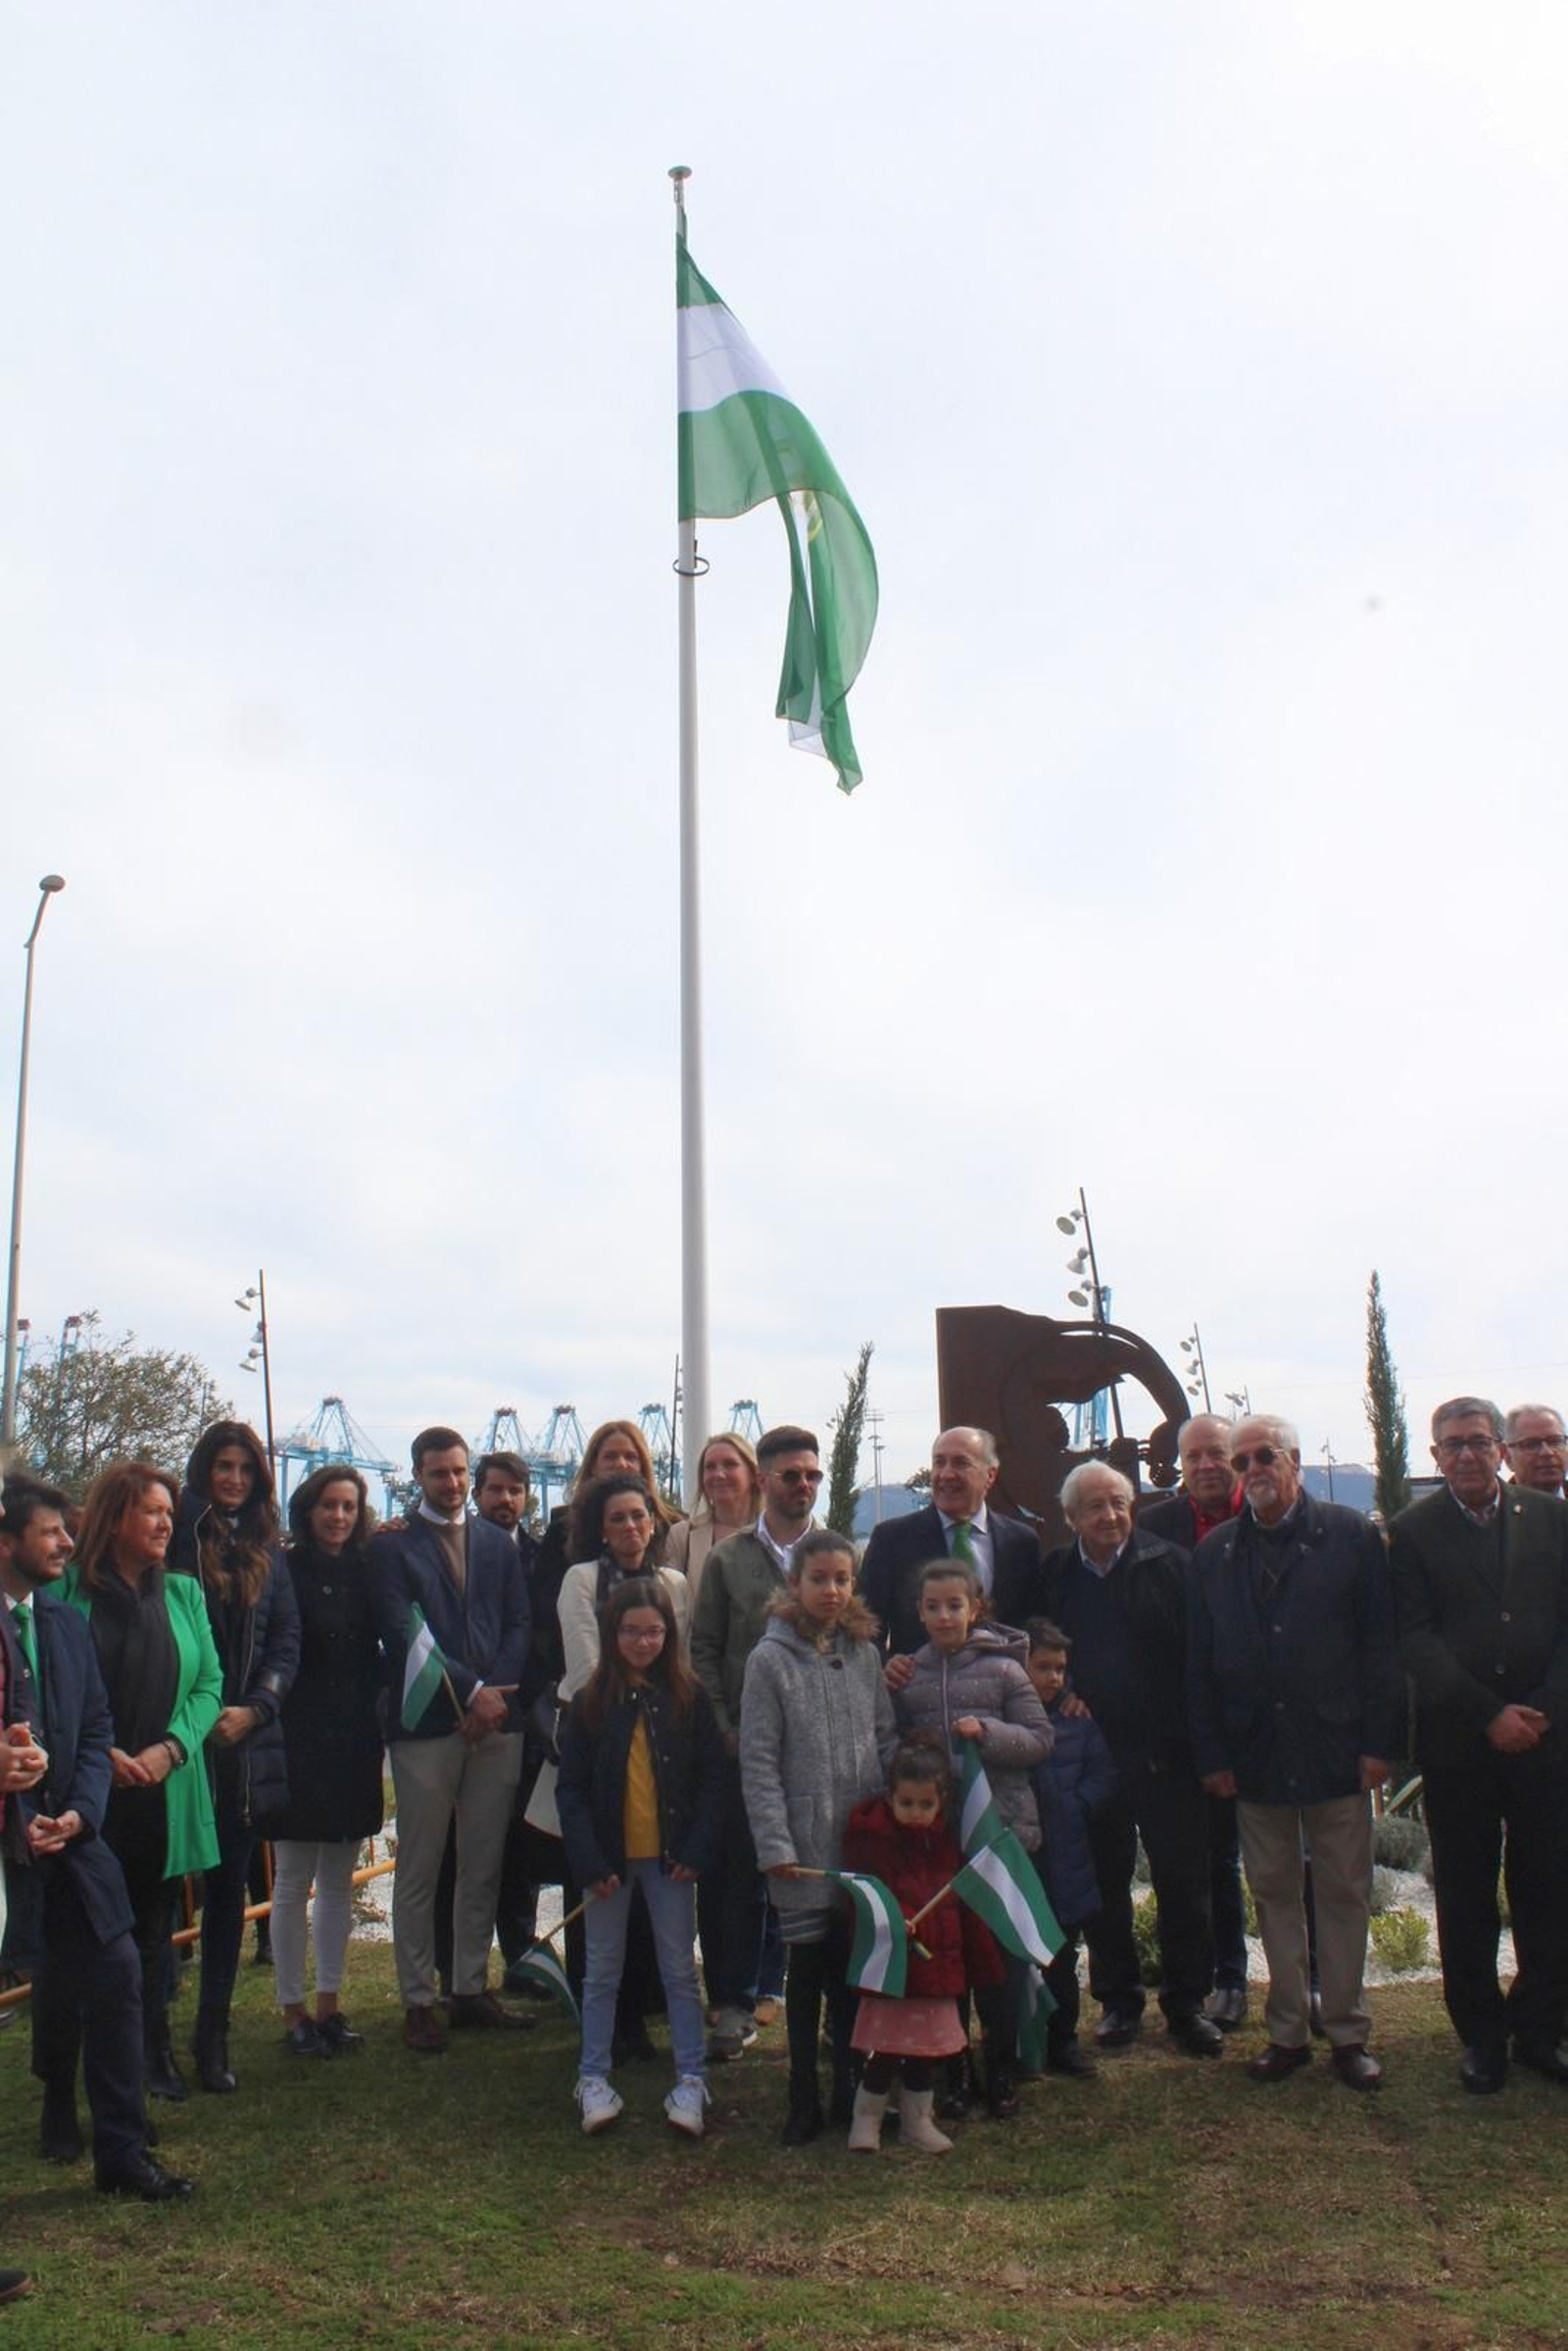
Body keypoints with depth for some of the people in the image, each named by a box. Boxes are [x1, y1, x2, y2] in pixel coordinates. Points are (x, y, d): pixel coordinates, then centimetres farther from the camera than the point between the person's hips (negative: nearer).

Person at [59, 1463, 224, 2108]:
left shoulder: (182, 1594, 7)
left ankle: (152, 2051, 26)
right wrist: (101, 1754, -17)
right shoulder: (70, 1592, -6)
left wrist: (170, 1748, -10)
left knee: (153, 1927, 13)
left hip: (166, 1792, 3)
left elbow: (209, 1682, 5)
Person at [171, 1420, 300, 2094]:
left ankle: (213, 2032, 17)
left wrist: (255, 1708, -5)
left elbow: (286, 1642, 7)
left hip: (246, 1746, 4)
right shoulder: (176, 1540, -2)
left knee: (228, 1886, 9)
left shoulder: (266, 1552, 11)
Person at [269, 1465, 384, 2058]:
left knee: (338, 1882, 12)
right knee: (293, 1885, 3)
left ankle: (328, 2004, 22)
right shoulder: (284, 1572, -6)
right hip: (300, 1741, -4)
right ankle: (293, 2012, 13)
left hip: (353, 1742, 5)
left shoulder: (365, 1573, 7)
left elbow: (376, 1652, 9)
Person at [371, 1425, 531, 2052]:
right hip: (426, 1723, -4)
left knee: (484, 1867, 9)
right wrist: (471, 1689, -13)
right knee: (419, 1871, 2)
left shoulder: (498, 1543, 15)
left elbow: (519, 1625, 9)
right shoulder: (392, 1546, 1)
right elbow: (403, 1636, -8)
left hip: (495, 1719, 4)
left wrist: (497, 1694, -6)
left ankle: (471, 1988, 20)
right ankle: (418, 2001, 11)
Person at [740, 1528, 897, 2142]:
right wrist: (774, 1845, -13)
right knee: (809, 1966, 4)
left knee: (855, 1966, 11)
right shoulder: (770, 1659, -7)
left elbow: (887, 1740, 10)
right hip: (805, 1845, -4)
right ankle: (804, 2099, 19)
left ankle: (851, 2091, 25)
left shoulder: (865, 1654, 7)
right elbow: (759, 1764, -8)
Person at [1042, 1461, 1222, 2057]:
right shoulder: (1053, 1575, 3)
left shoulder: (1169, 1565, -4)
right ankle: (1118, 2000, 25)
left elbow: (1196, 1651, -6)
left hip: (1165, 1754, -2)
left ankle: (1187, 2002, 21)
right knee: (1103, 1884, 11)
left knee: (1184, 1882, 6)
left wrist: (1198, 1740, -11)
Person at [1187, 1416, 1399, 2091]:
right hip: (1254, 1754, 2)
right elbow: (1199, 1662, 6)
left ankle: (1347, 2032, 19)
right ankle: (1287, 2031, 20)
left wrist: (1378, 1740, -8)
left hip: (1336, 1750, -2)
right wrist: (1211, 1754, 1)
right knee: (1274, 1895, 9)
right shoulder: (1213, 1552, 6)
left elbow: (1380, 1643, -3)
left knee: (1343, 1893, 6)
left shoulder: (1351, 1535, -1)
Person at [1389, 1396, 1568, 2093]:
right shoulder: (1412, 1532, -1)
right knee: (1466, 1898, 7)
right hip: (1457, 1744, -1)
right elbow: (1416, 1640, -6)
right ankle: (1482, 2035, 21)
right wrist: (1489, 1716, -13)